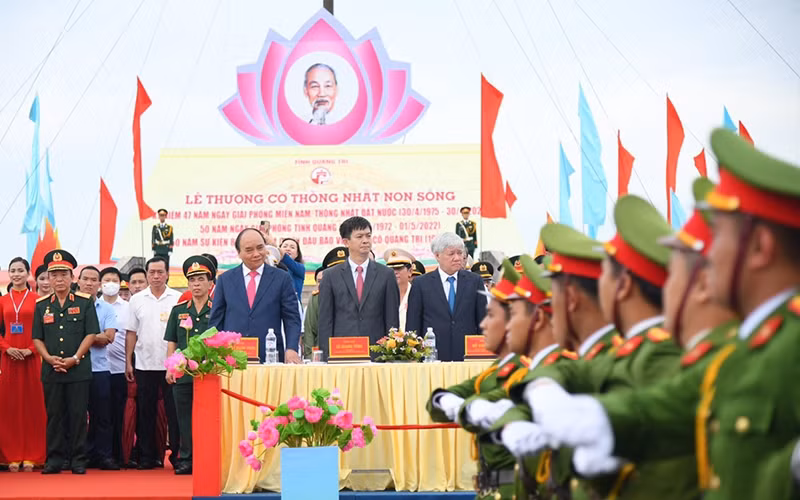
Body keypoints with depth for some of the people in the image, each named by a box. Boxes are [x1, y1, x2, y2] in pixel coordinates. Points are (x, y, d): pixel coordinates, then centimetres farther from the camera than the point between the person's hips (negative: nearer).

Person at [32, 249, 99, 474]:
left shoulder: (84, 302, 2)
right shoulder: (41, 305, 10)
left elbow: (91, 334, -2)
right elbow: (37, 338, 9)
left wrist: (75, 359, -11)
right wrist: (49, 358, -8)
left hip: (79, 370, -2)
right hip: (51, 370, 2)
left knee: (78, 415, 0)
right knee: (54, 415, 5)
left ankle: (79, 460, 6)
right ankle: (54, 459, 11)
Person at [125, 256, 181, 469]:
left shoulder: (178, 299, 2)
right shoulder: (137, 300, 8)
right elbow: (131, 333, 9)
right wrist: (128, 362, 4)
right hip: (145, 365, 2)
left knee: (174, 411, -1)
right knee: (146, 412, 6)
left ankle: (177, 453, 6)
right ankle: (147, 456, 14)